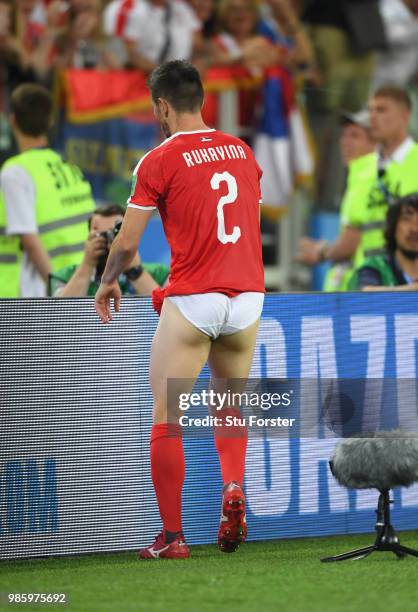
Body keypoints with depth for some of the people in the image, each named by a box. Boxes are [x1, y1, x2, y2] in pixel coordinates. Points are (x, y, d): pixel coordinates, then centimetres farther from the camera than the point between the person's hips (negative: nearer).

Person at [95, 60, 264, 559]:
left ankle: (172, 536, 2)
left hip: (192, 302, -5)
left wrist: (107, 282, 16)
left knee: (166, 419, 4)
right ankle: (233, 487, -4)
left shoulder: (159, 161, -6)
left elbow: (127, 243, -5)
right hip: (248, 295, 5)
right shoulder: (242, 152, 11)